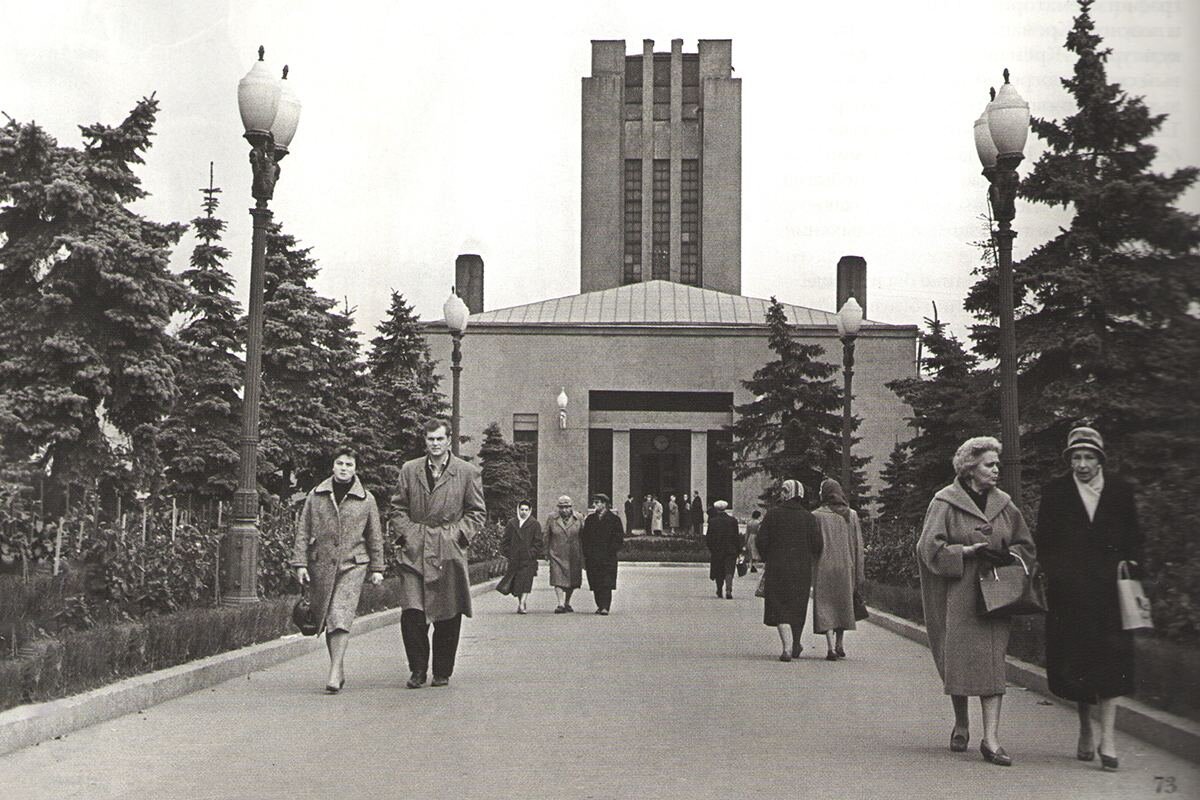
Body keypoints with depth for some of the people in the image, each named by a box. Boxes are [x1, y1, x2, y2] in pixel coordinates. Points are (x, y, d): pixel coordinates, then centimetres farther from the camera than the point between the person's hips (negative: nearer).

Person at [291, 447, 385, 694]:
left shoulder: (366, 500, 5)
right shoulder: (316, 496, 6)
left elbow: (375, 536, 11)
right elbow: (302, 531, 6)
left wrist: (377, 568, 9)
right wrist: (300, 563, -1)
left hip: (353, 565, -2)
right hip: (321, 565, 2)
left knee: (340, 618, -14)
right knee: (327, 619, 7)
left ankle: (334, 675, -16)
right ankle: (340, 670, 20)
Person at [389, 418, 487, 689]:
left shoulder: (468, 472, 6)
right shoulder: (409, 470, 12)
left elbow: (477, 512, 8)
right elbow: (397, 508, 16)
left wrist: (458, 534, -5)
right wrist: (404, 533, 1)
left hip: (449, 552, -1)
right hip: (414, 551, 1)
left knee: (448, 617, 2)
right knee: (411, 613, -9)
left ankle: (442, 672, 15)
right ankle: (418, 670, 5)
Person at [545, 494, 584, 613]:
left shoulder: (579, 519, 2)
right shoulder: (552, 520, 2)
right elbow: (547, 537, 10)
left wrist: (583, 554, 5)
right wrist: (547, 553, 10)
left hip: (574, 556, 1)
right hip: (557, 555, -1)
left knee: (572, 581, 10)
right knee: (558, 579, -13)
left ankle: (567, 603, 28)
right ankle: (561, 604, -14)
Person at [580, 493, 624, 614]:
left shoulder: (614, 519, 2)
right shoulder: (589, 519, 14)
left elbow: (619, 538, 0)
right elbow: (584, 538, 14)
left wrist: (610, 552, -9)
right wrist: (585, 555, 5)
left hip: (607, 558, -4)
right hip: (592, 558, 4)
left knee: (606, 584, -10)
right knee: (595, 585, 5)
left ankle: (605, 607, -12)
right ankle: (600, 606, 15)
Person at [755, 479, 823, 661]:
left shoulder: (773, 514, -4)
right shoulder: (808, 517, 1)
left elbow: (762, 540, -5)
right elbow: (817, 544, -2)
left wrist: (766, 559, 10)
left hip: (777, 568, -2)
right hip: (802, 569, 2)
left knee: (779, 607, -1)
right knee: (797, 608, 14)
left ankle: (787, 646, -18)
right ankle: (795, 646, 27)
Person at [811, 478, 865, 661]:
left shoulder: (817, 515, -7)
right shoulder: (851, 515, 3)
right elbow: (858, 545, 2)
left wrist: (809, 571, 2)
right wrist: (859, 573, 6)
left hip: (824, 566, -3)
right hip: (846, 567, 3)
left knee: (825, 606, 0)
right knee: (843, 604, 19)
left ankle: (830, 647, -12)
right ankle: (839, 644, 26)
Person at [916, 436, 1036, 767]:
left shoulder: (1004, 505, 10)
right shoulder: (945, 503, -3)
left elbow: (1026, 546, 18)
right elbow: (930, 547, -8)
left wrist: (1006, 556, -3)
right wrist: (967, 551, -17)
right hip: (958, 595, -3)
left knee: (993, 662, -6)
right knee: (958, 659, 2)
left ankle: (991, 739, -8)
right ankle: (961, 723, 25)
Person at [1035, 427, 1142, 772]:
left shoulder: (1120, 491, 7)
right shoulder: (1054, 493, 4)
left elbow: (1133, 539, 12)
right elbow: (1043, 542, 5)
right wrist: (1056, 574, -4)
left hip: (1109, 589, 0)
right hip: (1069, 593, 0)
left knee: (1110, 661, -7)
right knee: (1075, 663, 5)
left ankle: (1107, 738, -6)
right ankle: (1085, 730, 23)